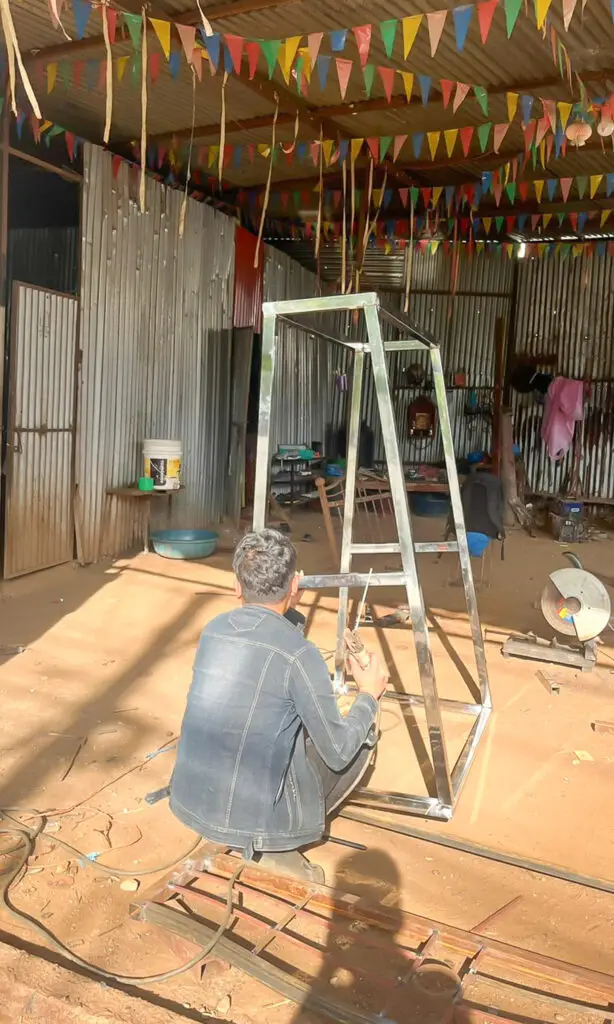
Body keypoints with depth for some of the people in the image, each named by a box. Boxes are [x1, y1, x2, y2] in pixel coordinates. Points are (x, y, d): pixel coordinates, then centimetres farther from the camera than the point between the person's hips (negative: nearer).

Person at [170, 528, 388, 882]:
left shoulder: (213, 630, 0)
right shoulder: (298, 653, -19)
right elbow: (338, 753, -9)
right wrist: (370, 696, 7)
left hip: (189, 804, 6)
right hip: (252, 816, -6)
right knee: (363, 734, 11)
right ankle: (274, 847, 9)